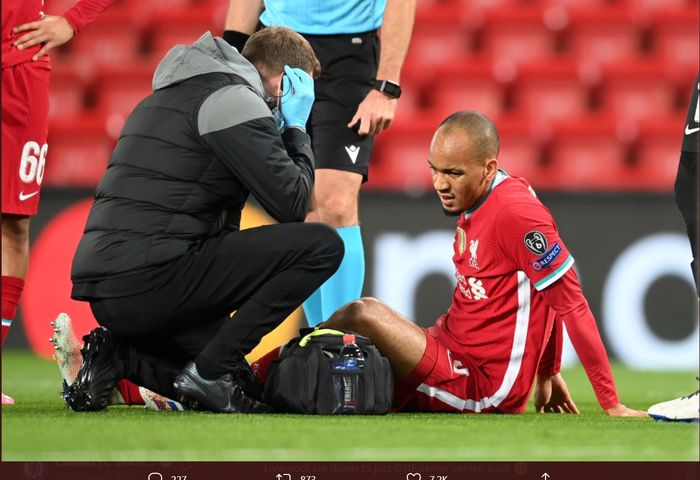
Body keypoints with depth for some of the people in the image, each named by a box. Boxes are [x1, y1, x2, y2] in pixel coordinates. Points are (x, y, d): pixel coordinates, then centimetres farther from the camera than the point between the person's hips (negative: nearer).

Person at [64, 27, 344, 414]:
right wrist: (295, 129, 8)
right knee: (322, 245, -11)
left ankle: (118, 355, 4)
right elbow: (292, 204, -9)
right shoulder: (234, 100, -6)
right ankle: (209, 369, -10)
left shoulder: (173, 94, 25)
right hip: (152, 279, -10)